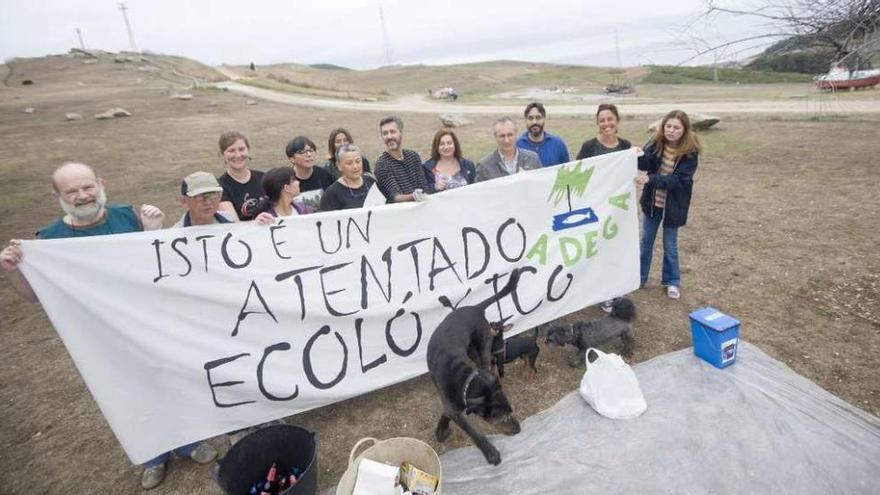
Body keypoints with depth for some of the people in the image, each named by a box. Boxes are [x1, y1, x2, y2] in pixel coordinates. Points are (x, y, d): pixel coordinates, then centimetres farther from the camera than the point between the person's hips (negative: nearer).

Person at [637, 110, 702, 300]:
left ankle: (672, 282, 30)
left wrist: (651, 179, -35)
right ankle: (640, 276, 32)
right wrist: (640, 156, -42)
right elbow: (646, 165, -20)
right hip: (652, 201, 3)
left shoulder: (690, 152, -17)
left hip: (673, 205, -3)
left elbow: (679, 179, -25)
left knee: (670, 245, 10)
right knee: (646, 241, 15)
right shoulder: (657, 143, -8)